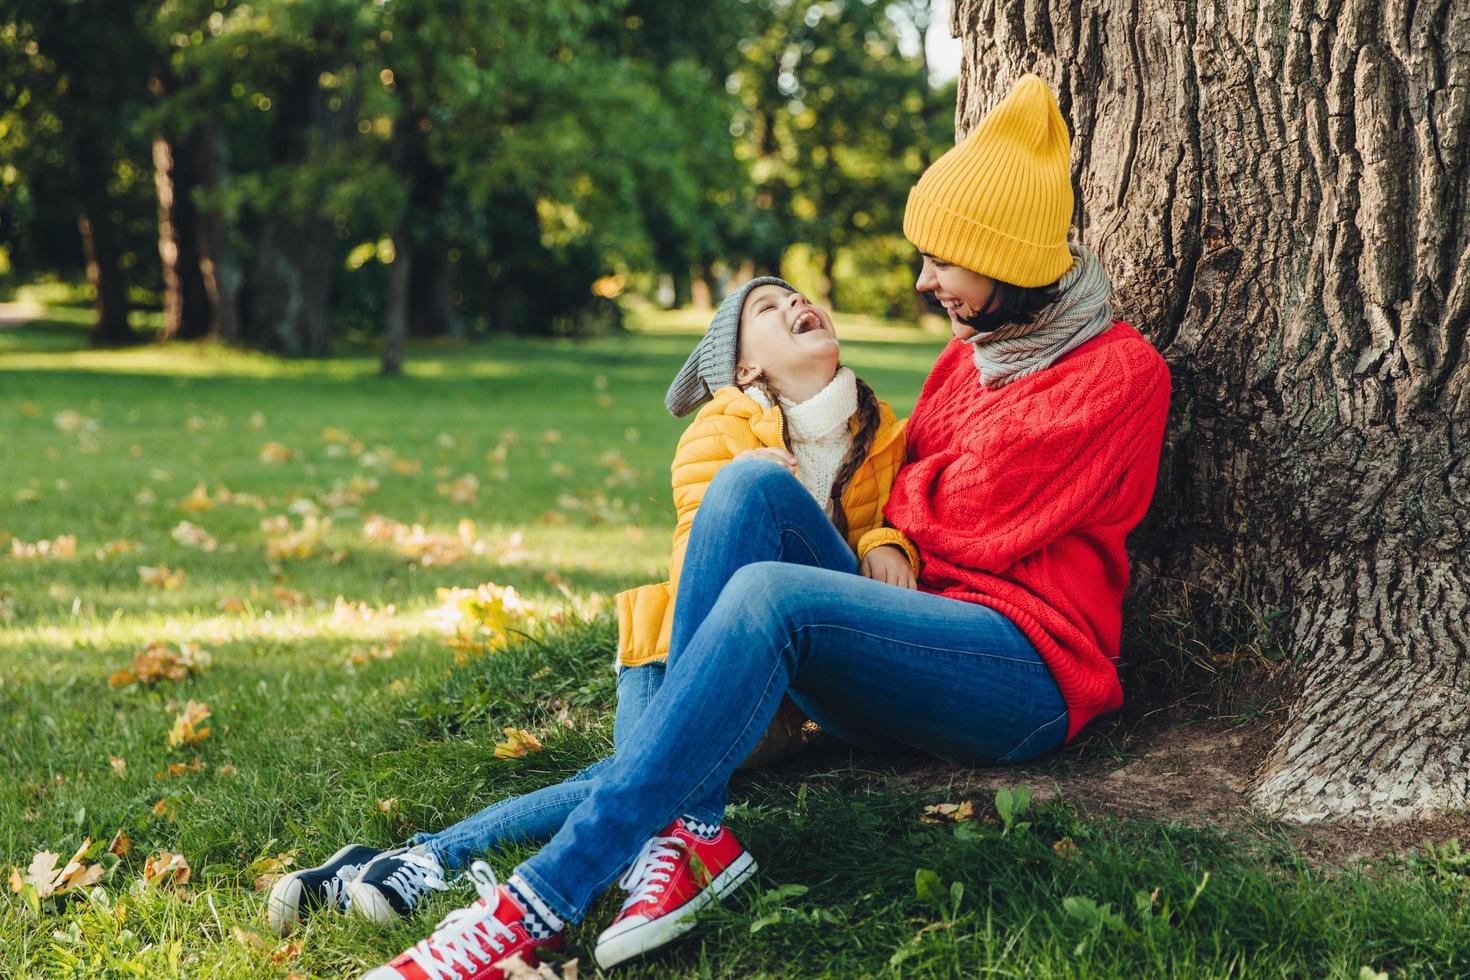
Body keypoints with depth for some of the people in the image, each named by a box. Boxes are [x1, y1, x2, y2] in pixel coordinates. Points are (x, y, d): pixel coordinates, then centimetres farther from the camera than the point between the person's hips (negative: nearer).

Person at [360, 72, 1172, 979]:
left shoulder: (1120, 370, -1)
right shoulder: (968, 354, 22)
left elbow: (977, 519, -6)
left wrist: (902, 495, 9)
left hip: (1033, 675, -7)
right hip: (923, 638, 7)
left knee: (768, 596, -34)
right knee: (753, 482, -20)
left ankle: (542, 901, -39)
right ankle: (685, 828, -33)